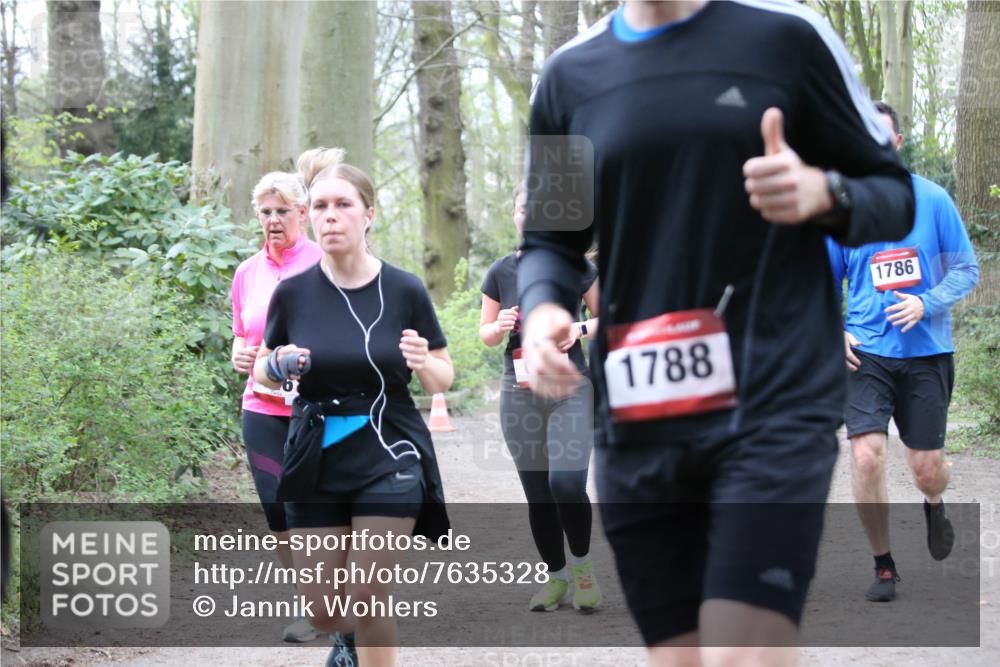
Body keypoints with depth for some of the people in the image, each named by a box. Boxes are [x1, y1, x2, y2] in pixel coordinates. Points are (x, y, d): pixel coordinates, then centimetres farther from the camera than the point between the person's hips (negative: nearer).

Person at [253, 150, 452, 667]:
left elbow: (443, 380, 3)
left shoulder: (404, 291, -7)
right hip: (316, 459, 2)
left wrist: (424, 364, -19)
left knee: (367, 597, -9)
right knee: (321, 609, 6)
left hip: (389, 455, -2)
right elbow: (261, 371, 10)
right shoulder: (293, 293, -4)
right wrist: (277, 367, -13)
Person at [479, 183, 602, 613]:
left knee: (567, 484, -16)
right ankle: (556, 577, 21)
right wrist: (500, 327, -10)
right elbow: (485, 334, 12)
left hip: (569, 388, -3)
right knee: (537, 493, 6)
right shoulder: (501, 272, 3)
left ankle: (581, 564, 8)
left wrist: (580, 330, -13)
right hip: (519, 391, 3)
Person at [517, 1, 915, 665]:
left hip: (774, 407, -4)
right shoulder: (571, 73, 10)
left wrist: (824, 194, -16)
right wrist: (542, 307, -4)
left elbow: (895, 196, 7)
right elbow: (552, 239, 19)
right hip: (637, 431, 4)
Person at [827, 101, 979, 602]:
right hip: (866, 351, 0)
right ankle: (883, 566, 3)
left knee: (927, 469, 2)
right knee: (866, 456, -16)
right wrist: (834, 332, -3)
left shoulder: (932, 200, -1)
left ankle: (933, 505, 42)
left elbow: (966, 269, 3)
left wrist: (926, 304, -14)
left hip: (927, 352, 0)